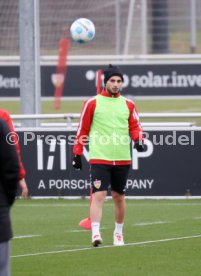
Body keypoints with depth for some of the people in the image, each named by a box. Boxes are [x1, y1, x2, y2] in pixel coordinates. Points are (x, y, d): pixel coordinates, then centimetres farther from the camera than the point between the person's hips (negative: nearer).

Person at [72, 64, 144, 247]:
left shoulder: (128, 104, 9)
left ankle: (118, 233, 27)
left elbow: (135, 127, 11)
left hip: (122, 159, 3)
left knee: (119, 196, 13)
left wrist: (138, 139, -11)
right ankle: (95, 233, -21)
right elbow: (82, 130, 5)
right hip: (99, 158, -3)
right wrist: (77, 153, 3)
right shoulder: (92, 103, 1)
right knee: (99, 195, -14)